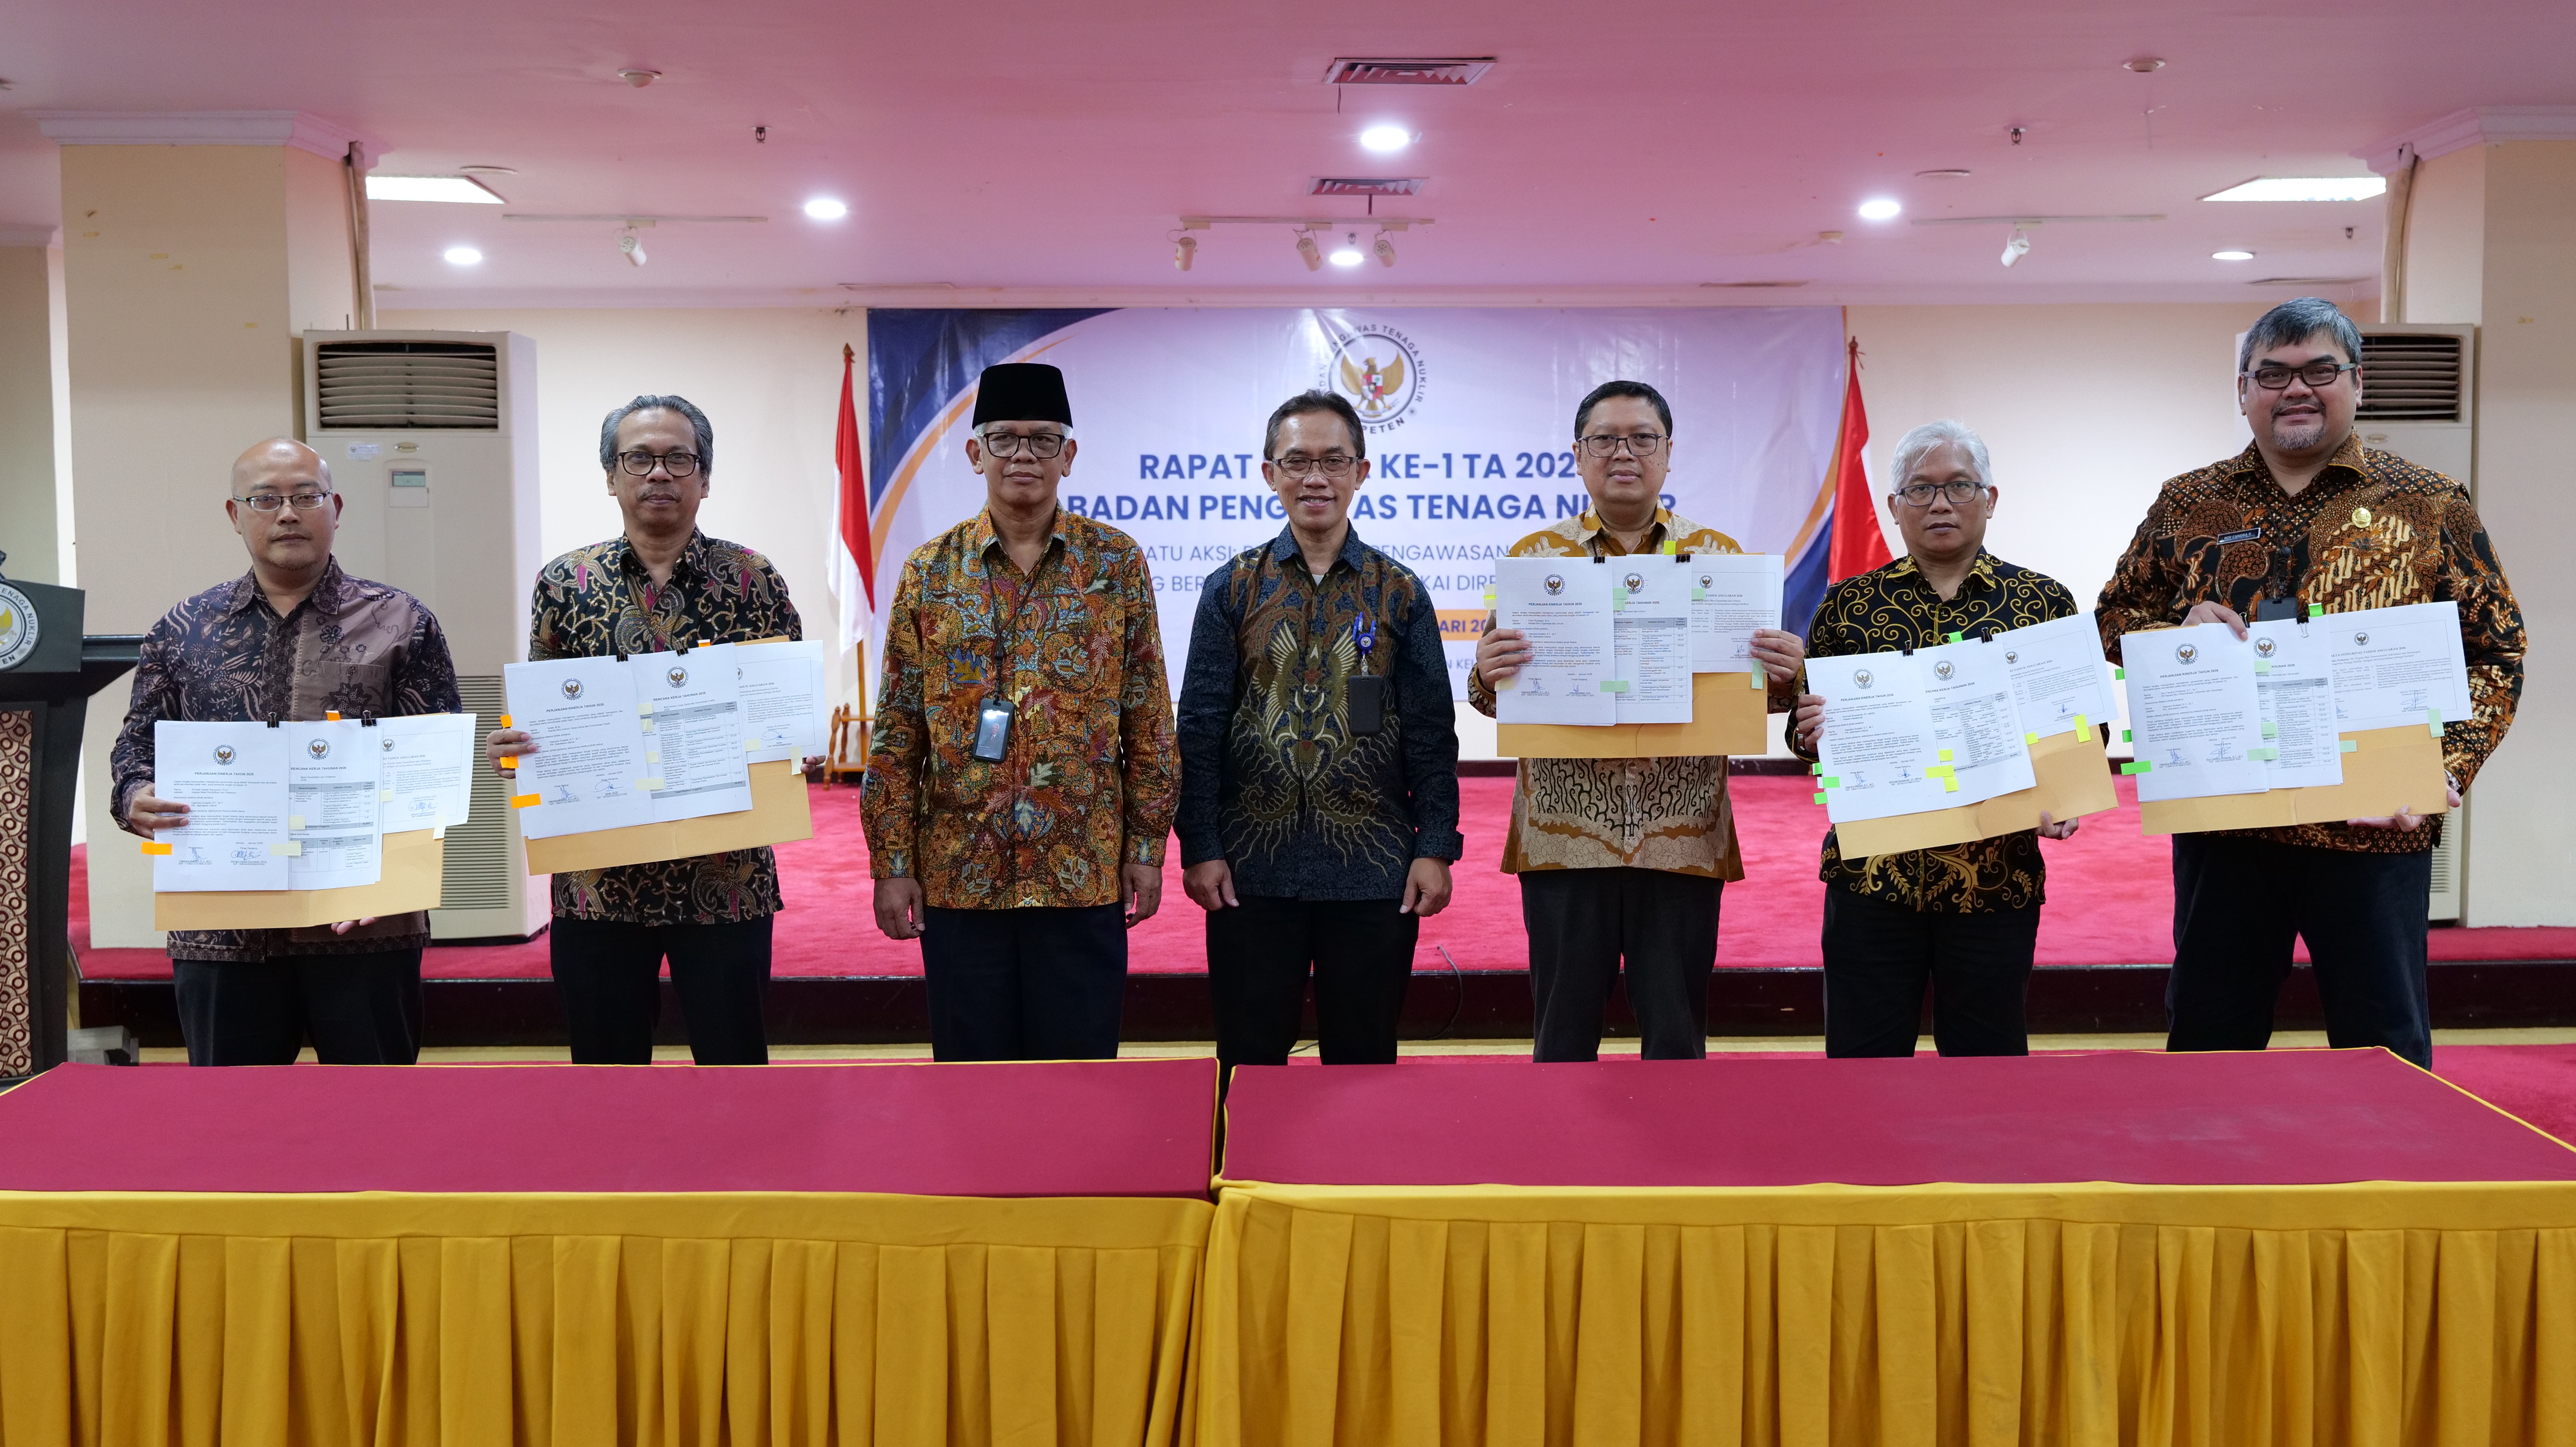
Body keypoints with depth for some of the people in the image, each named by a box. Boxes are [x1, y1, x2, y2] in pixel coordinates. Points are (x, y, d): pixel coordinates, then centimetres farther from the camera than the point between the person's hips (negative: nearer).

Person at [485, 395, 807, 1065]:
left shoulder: (753, 579, 2)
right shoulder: (564, 582, 6)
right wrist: (508, 747, -10)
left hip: (725, 877, -1)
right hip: (598, 883, 2)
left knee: (735, 1059, 6)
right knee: (607, 1064, 11)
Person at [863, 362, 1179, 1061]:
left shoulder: (1117, 563, 1)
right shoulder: (930, 572, 3)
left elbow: (1149, 719, 2)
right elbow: (896, 733, 3)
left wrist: (1147, 844, -1)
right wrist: (892, 862, -1)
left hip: (1084, 871, -1)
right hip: (958, 871, 1)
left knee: (1081, 1052, 7)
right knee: (972, 1059, 10)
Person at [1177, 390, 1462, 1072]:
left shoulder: (1400, 593, 5)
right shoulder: (1232, 589, 5)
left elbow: (1431, 733, 4)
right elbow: (1200, 727, 3)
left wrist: (1436, 848, -3)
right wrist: (1199, 848, -3)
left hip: (1374, 868, 0)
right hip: (1252, 869, 0)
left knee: (1363, 1060, 9)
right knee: (1248, 1063, 8)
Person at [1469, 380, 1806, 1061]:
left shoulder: (1718, 555, 8)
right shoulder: (1534, 556, 8)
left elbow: (1757, 691, 10)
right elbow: (1498, 697, 7)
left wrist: (1785, 677, -13)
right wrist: (1487, 676, -16)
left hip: (1681, 835, 0)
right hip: (1564, 833, 0)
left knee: (1677, 1036, 6)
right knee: (1564, 1031, 6)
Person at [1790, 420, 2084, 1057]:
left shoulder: (2044, 601, 6)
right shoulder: (1849, 604, 8)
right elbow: (1804, 731, 11)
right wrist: (1812, 731, -12)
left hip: (1997, 877, 0)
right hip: (1871, 874, 0)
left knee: (1988, 1051, 8)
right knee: (1864, 1052, 3)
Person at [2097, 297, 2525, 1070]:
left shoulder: (2431, 506, 4)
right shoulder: (2188, 504, 8)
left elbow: (2497, 652, 3)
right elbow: (2112, 619, 13)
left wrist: (2448, 768, -11)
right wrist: (2179, 632, -9)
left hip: (2376, 826, -1)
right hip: (2220, 824, 2)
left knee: (2386, 1048, 7)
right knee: (2208, 1040, 11)